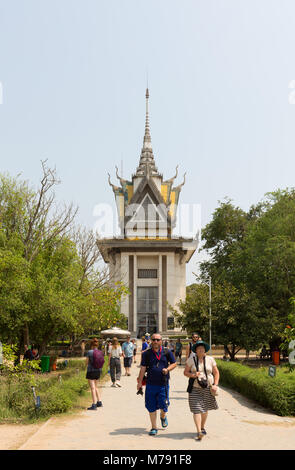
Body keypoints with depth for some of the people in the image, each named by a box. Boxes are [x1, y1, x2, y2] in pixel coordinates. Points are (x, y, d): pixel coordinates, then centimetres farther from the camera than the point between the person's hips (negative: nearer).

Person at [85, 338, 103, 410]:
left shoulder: (89, 352, -13)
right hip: (98, 371, 6)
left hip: (91, 371, -6)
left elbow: (86, 363, -6)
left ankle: (94, 405, -4)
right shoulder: (100, 352, 1)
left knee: (93, 388, -3)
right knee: (96, 387, 21)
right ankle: (99, 402, 24)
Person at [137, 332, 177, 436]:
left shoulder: (167, 352, 2)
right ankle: (154, 428, 18)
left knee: (163, 406, -1)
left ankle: (163, 416, 35)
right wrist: (139, 382, 3)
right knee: (151, 407, 4)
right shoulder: (146, 354, 3)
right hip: (151, 384, 1)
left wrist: (167, 369, -9)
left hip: (163, 384, -1)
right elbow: (143, 368, 6)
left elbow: (174, 363, 10)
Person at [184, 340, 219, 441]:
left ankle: (203, 428, 33)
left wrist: (215, 385, -2)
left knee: (205, 408, 12)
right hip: (195, 388, -2)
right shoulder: (191, 359, -1)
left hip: (207, 388, 2)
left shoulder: (210, 359, 2)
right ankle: (199, 432, -16)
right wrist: (193, 375, -17)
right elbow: (185, 372, 2)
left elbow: (216, 373, 8)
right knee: (196, 409, -11)